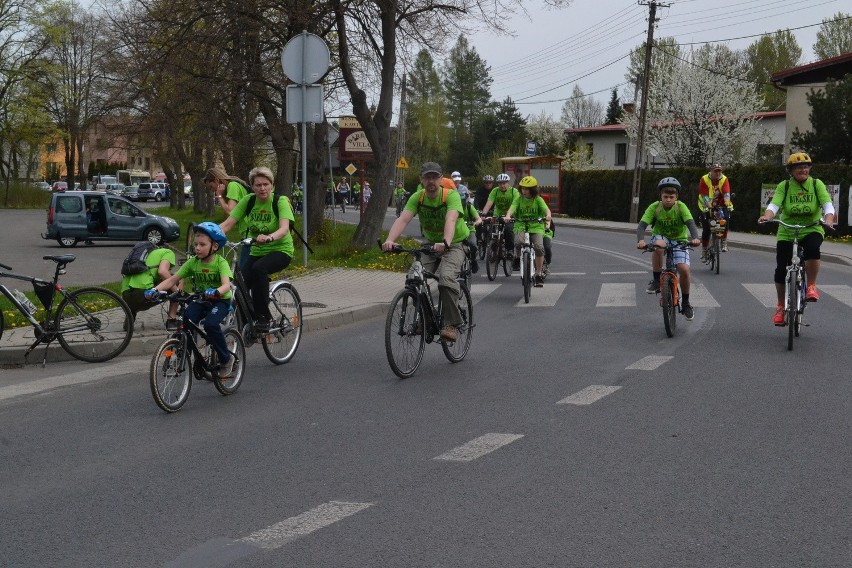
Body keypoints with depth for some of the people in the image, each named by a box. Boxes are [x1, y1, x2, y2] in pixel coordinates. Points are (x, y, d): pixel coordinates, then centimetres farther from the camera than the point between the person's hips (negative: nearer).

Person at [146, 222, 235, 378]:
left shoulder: (221, 262, -17)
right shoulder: (193, 262, -4)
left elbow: (226, 285, -33)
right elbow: (173, 279, -6)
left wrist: (215, 292, -55)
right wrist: (155, 289, -23)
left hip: (221, 301, -4)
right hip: (200, 300, 4)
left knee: (210, 324, -32)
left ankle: (226, 359, -9)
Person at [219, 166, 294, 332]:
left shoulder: (280, 201, -13)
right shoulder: (248, 201, -2)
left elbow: (284, 229, -29)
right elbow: (228, 224, -8)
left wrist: (269, 237, -50)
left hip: (280, 250, -4)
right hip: (257, 252, 4)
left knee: (258, 268, -36)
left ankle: (263, 318, -25)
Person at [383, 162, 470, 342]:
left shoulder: (451, 195, -22)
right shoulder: (417, 197, -10)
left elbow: (451, 220, -40)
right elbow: (403, 219, -25)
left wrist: (445, 243, -59)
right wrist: (390, 240, -44)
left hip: (454, 244, -5)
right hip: (431, 244, 5)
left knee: (446, 277, -30)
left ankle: (451, 325, -23)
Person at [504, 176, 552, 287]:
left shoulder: (538, 199, 2)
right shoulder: (519, 199, 5)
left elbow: (546, 209, -13)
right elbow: (512, 208, -12)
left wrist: (548, 216, -37)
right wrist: (508, 216, -35)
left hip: (536, 226, 0)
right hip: (522, 226, 0)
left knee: (539, 247, -23)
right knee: (518, 242, -32)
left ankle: (539, 274, -9)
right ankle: (517, 258, 1)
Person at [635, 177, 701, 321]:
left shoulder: (681, 207, -17)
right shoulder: (654, 207, -16)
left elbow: (691, 223, -29)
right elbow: (642, 225, -25)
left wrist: (694, 238, -50)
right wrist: (640, 240, -46)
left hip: (679, 241, 0)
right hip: (661, 238, 0)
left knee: (684, 269, -20)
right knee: (659, 245, -38)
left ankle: (685, 303, 3)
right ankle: (656, 280, -21)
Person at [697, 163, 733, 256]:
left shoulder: (724, 179, -12)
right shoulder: (704, 179, -16)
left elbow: (726, 194, -24)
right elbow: (704, 196, -24)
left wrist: (728, 204, -42)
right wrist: (709, 206, -38)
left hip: (720, 205, 1)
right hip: (707, 206, -1)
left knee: (726, 219, -25)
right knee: (706, 229, -6)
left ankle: (724, 243, -13)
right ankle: (704, 249, 12)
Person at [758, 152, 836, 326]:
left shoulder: (816, 184, -2)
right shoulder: (784, 186, -2)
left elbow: (827, 204, -12)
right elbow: (774, 204, -15)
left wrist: (828, 219, -33)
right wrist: (767, 216, -36)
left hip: (812, 230, -1)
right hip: (787, 232, 1)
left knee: (812, 247, -35)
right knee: (781, 269, -5)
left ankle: (811, 286, -16)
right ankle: (781, 306, 17)